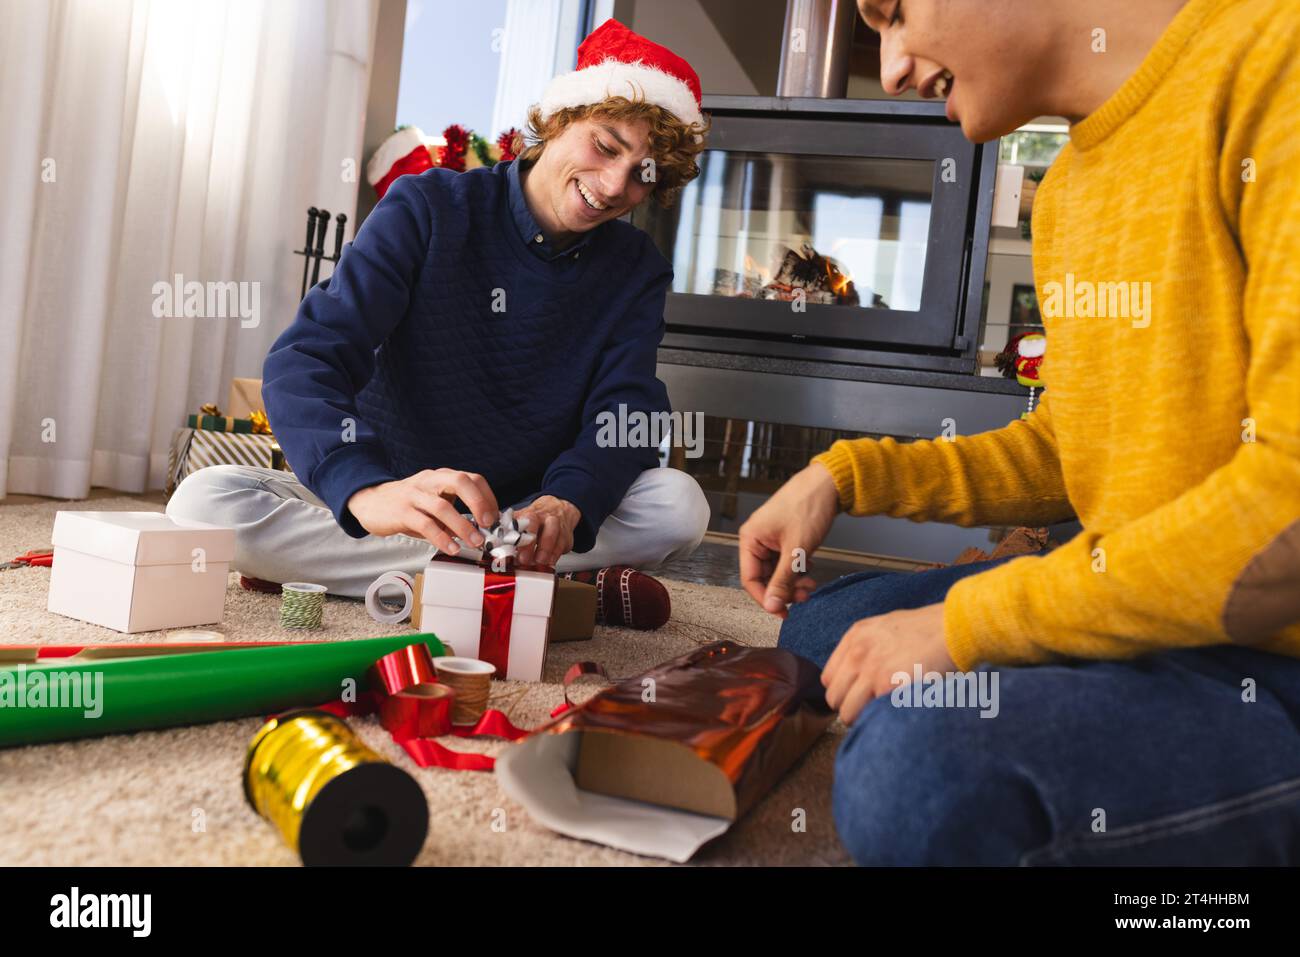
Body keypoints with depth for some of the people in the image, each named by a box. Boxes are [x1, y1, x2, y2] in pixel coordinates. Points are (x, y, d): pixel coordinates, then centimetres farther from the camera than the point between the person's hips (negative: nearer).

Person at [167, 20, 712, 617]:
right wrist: (370, 491, -40)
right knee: (203, 501, -26)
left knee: (678, 505, -26)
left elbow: (626, 417, -10)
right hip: (391, 493, -1)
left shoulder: (637, 272, 2)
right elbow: (303, 364, -18)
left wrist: (565, 503, -35)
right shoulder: (429, 210, -7)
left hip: (525, 510, 1)